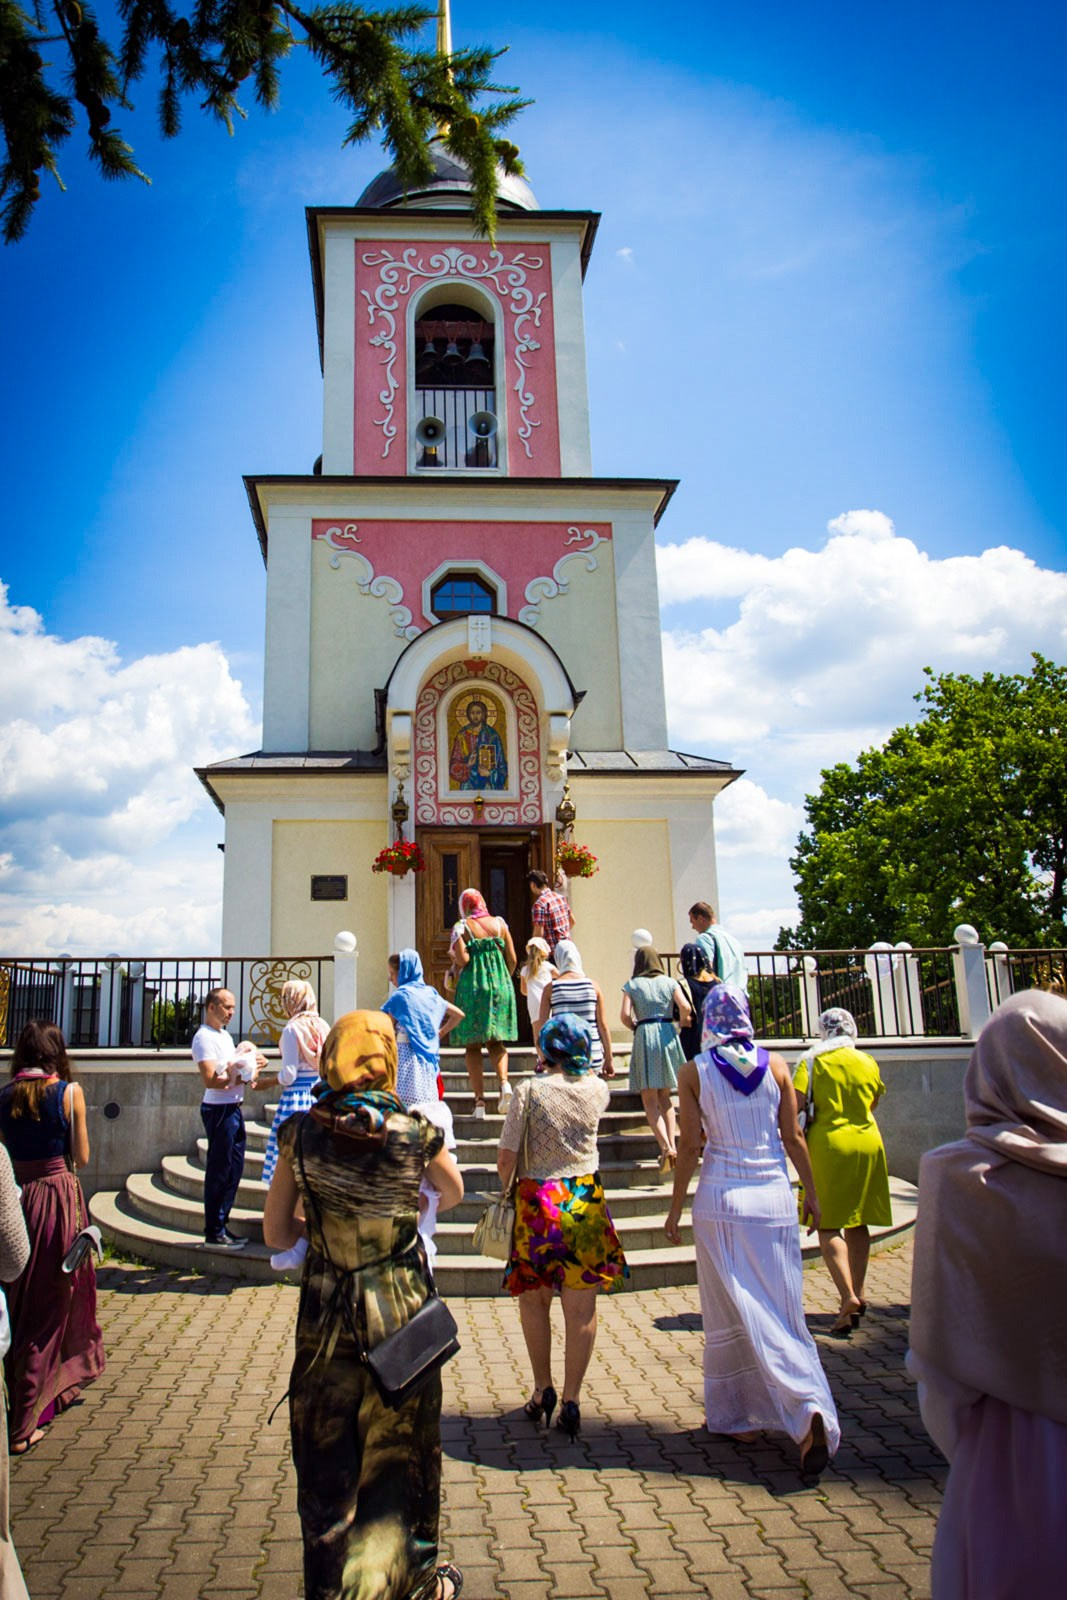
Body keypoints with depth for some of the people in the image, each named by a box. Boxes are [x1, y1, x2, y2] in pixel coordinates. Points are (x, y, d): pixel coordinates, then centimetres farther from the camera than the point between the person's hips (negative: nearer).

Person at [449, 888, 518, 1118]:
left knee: (472, 1046, 6)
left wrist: (455, 967, 6)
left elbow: (462, 958, -16)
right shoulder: (499, 923, 7)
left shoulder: (462, 927, -2)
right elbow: (512, 959, 4)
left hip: (472, 987, -3)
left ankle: (480, 1100, -1)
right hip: (500, 986, 3)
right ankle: (504, 1082, -13)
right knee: (496, 1042, 13)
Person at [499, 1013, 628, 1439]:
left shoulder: (530, 1091, -11)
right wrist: (582, 1064, 32)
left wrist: (503, 1189, 7)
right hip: (585, 1202, 2)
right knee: (581, 1307, 8)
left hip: (537, 1202, -2)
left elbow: (506, 1156, -11)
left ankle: (543, 1389, 23)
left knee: (534, 1301, 17)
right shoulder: (597, 1089, -2)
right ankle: (571, 1400, 12)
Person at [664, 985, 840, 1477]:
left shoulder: (694, 1071, -5)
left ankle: (737, 1416, 17)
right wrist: (811, 1192, 14)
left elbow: (690, 1146, -5)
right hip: (774, 1195, 2)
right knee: (782, 1308, 8)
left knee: (733, 1313, 9)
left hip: (721, 1197, -2)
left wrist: (675, 1209, 3)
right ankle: (811, 1411, -6)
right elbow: (793, 1137, 3)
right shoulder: (776, 1065, 0)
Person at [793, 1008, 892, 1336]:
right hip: (867, 1143, 4)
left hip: (828, 1144, -4)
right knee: (857, 1225, 15)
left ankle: (848, 1296, -14)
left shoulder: (811, 1062, -6)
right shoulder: (869, 1062, 5)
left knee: (829, 1226, 0)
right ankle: (858, 1293, 19)